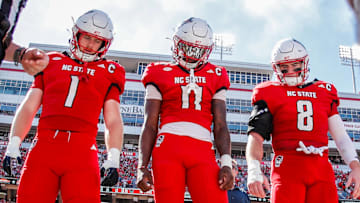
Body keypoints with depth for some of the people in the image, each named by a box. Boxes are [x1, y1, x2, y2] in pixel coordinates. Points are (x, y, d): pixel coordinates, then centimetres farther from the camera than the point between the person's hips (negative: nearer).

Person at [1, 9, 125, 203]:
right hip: (44, 145, 2)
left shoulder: (108, 72, 16)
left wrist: (113, 158, -3)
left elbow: (113, 121, 10)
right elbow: (28, 108, 17)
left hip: (82, 151, -1)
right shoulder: (52, 62, 21)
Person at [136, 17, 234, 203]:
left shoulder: (215, 77, 20)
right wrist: (142, 166, 0)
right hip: (168, 148, -1)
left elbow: (220, 126, 13)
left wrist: (226, 164, -1)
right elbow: (149, 126, 9)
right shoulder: (161, 74, 15)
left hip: (203, 152, 1)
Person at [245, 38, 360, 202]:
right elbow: (255, 136, -3)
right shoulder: (270, 94, 7)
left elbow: (341, 137, 18)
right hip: (287, 168, -3)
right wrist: (254, 171, -18)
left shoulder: (325, 92, 19)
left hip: (322, 170, 3)